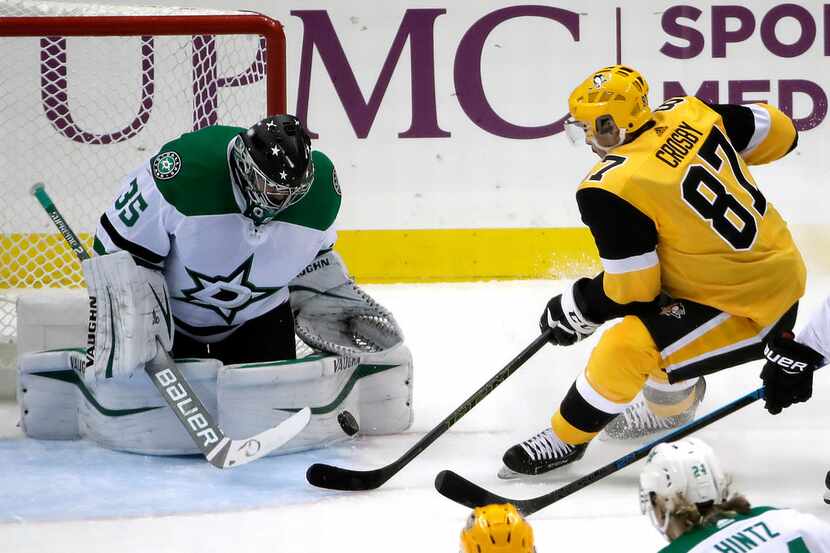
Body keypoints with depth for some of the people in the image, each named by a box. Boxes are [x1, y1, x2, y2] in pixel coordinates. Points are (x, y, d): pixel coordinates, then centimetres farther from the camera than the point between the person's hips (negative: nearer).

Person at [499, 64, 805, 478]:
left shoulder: (611, 189, -22)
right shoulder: (688, 113, -4)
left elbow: (632, 290, -15)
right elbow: (778, 132, 9)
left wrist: (573, 311, 3)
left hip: (748, 306, -9)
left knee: (626, 347, -15)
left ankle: (566, 438, 4)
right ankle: (672, 400, 45)